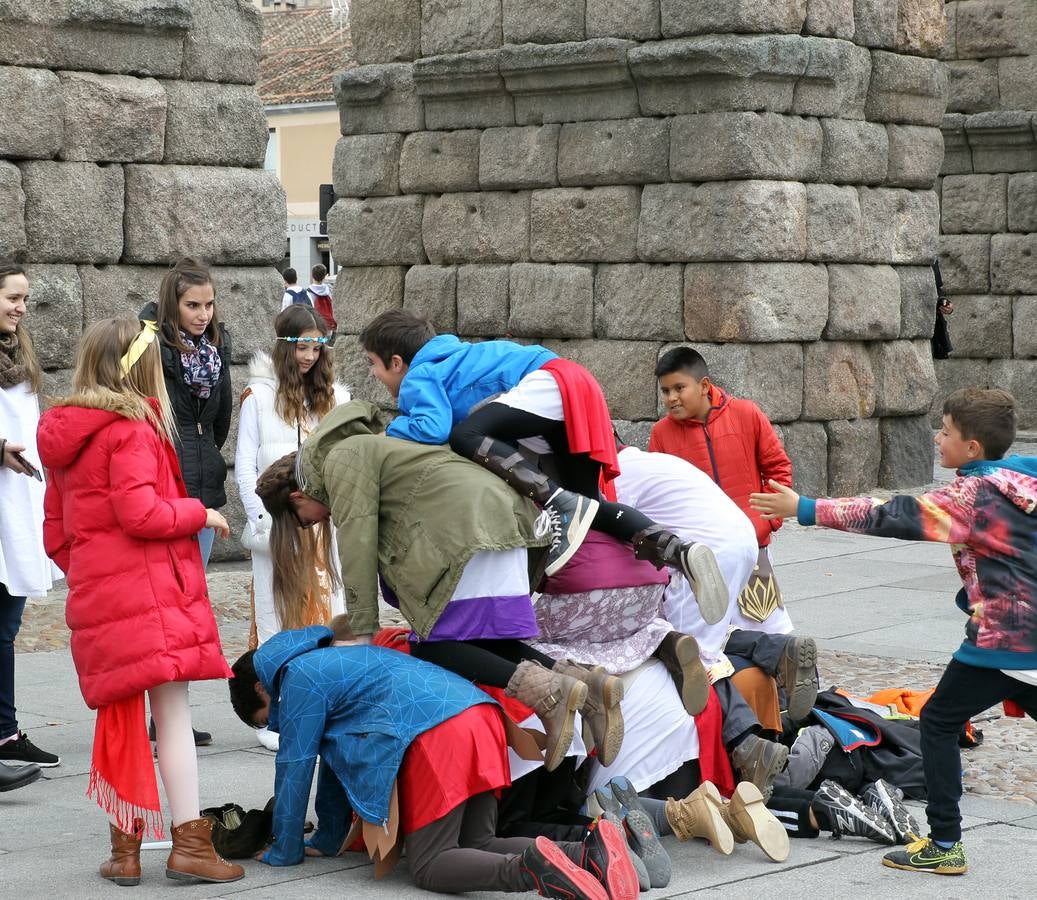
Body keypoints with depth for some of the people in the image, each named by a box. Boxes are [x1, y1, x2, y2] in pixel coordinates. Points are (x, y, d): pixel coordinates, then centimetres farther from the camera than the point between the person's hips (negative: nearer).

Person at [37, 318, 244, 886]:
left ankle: (124, 849, 15)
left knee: (120, 721, 12)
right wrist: (200, 514, -5)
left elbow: (55, 537, 17)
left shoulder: (63, 439, 15)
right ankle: (190, 842, -7)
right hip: (149, 593, -8)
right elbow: (139, 513, -19)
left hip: (94, 598, 8)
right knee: (173, 715, -6)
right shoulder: (132, 429, -10)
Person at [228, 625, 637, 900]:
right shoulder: (331, 660, 35)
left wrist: (285, 851, 18)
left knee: (430, 866, -5)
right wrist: (326, 841, 40)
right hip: (478, 714, 9)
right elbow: (335, 756, 38)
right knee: (477, 846, 11)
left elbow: (295, 767, 8)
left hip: (433, 736, -9)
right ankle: (587, 852, -12)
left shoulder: (299, 677, 7)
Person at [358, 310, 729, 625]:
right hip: (579, 386, 10)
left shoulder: (418, 379, 1)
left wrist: (392, 430, 2)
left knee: (466, 437, -22)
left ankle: (559, 503, -31)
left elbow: (434, 428, -17)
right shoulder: (446, 361, 30)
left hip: (553, 382, -10)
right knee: (586, 507, 9)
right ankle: (679, 551, -11)